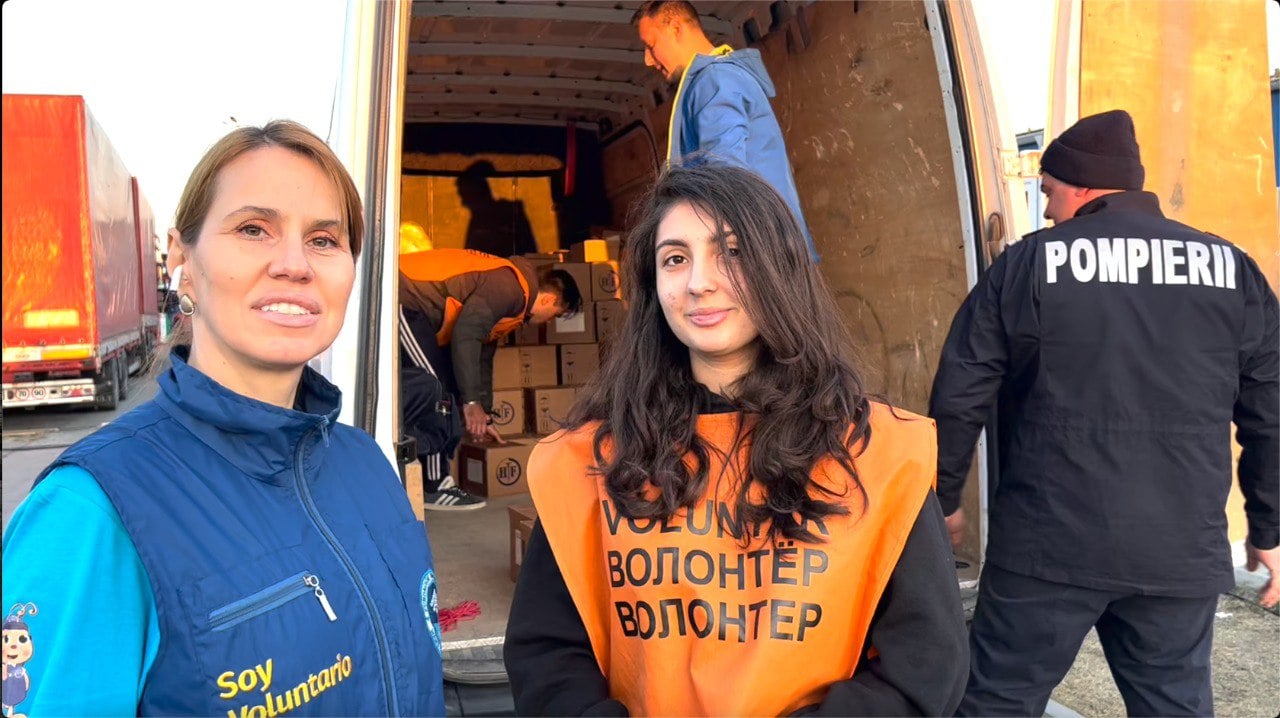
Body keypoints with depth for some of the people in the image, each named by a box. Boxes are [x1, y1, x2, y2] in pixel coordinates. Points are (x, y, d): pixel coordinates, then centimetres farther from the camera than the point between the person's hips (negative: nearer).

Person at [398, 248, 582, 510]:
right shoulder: (511, 286, -15)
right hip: (403, 300, -11)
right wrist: (472, 403, -22)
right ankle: (436, 488, -3)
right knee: (436, 385, -11)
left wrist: (484, 418, 26)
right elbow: (465, 335, -25)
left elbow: (483, 355, 24)